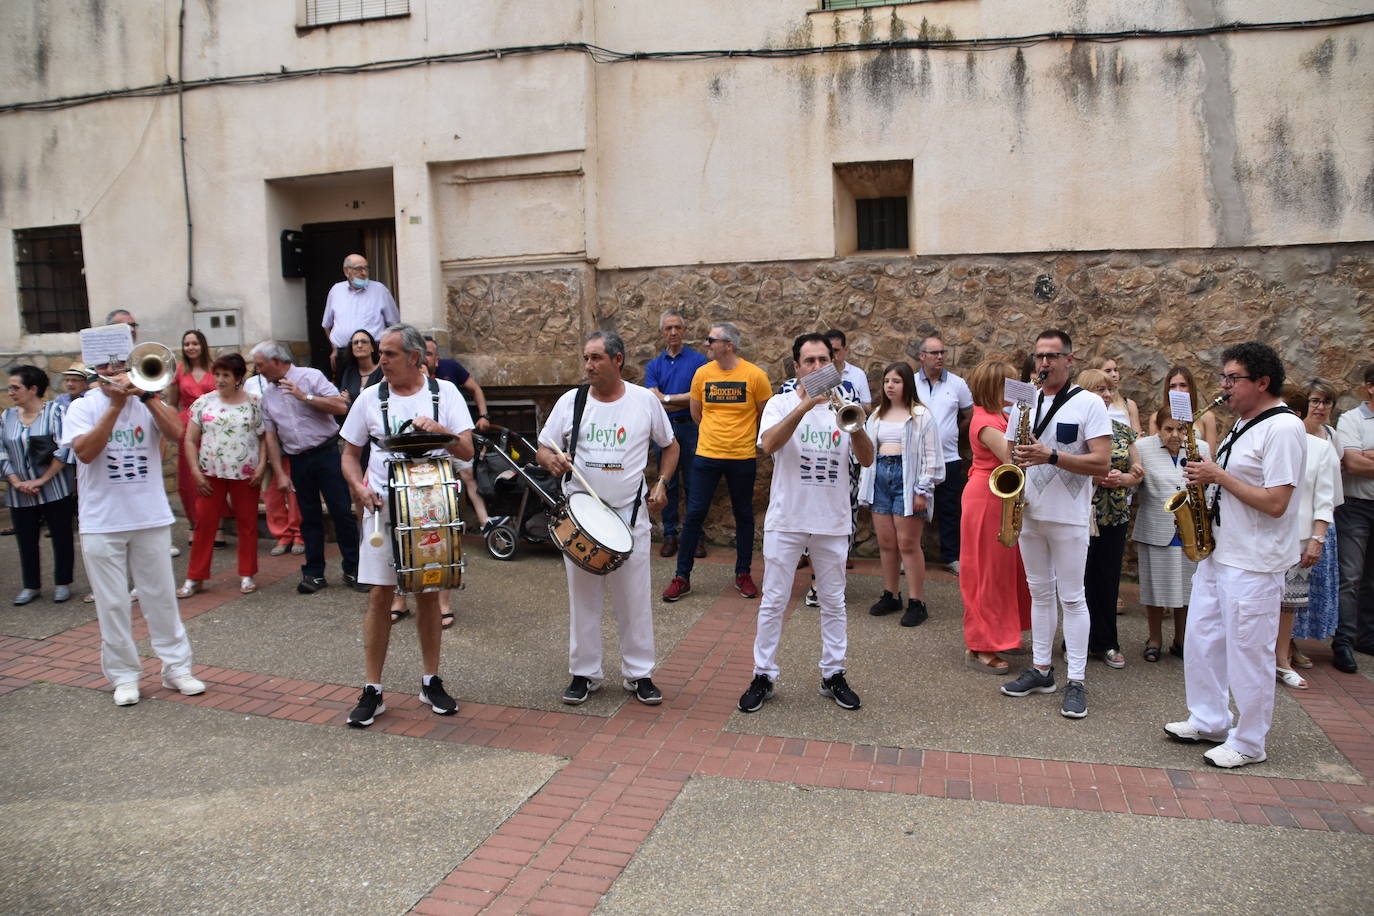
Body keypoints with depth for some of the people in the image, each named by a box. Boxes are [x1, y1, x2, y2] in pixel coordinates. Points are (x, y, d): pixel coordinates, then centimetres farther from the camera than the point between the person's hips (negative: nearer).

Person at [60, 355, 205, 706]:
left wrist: (147, 396, -18)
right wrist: (115, 406, -17)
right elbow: (85, 452, -16)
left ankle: (176, 667, 16)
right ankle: (124, 676, 16)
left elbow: (176, 433, -12)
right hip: (102, 524, -1)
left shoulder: (147, 401, 4)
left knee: (161, 597, 7)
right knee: (112, 604, 5)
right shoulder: (82, 407, 0)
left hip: (151, 518, 1)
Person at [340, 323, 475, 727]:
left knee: (428, 595, 9)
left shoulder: (444, 392, 0)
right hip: (383, 509, 0)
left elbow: (467, 451, -6)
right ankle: (372, 690, 9)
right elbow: (350, 454, 8)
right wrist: (360, 487, -11)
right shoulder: (371, 398, 2)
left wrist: (439, 430, -24)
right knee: (380, 595, -1)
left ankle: (431, 682, 22)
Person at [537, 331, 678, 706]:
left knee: (634, 598, 5)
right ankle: (584, 673, 22)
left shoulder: (645, 401, -1)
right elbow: (542, 450, 4)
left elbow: (670, 446, 12)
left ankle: (639, 674, 20)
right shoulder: (570, 402, 0)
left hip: (630, 514, -1)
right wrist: (553, 460, -19)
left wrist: (661, 483, -3)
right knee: (583, 598, 8)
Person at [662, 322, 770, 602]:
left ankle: (743, 575, 24)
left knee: (744, 515, 10)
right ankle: (682, 577, 10)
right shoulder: (702, 373, -1)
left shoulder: (755, 375, -8)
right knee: (694, 513, 1)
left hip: (743, 458, -1)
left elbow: (765, 416, 4)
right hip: (707, 455, 1)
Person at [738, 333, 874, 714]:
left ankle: (833, 675, 25)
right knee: (773, 602, 4)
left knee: (833, 603, 12)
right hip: (786, 520, -2)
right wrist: (805, 405, -31)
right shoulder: (782, 403, -1)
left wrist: (855, 424, -24)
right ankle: (763, 676, 16)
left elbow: (866, 460, -6)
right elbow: (769, 444, -21)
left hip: (833, 522, 2)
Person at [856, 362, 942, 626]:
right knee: (886, 542, 8)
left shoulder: (920, 415, -3)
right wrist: (865, 486, 13)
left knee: (908, 544, -5)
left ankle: (916, 602, 3)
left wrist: (922, 491, -11)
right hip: (880, 477, 6)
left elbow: (931, 456, -7)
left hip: (906, 477, -6)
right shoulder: (877, 415, 16)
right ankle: (890, 596, 20)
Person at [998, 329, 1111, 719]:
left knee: (1071, 597, -1)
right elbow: (1011, 453, 16)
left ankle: (1076, 682, 5)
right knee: (1039, 592, 13)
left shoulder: (1089, 403, -6)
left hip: (1068, 517, -5)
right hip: (1029, 513, 5)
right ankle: (1041, 670, 22)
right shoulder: (1025, 403, 10)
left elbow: (1102, 463, -14)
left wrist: (1052, 456, -24)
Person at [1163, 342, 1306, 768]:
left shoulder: (1283, 428, -17)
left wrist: (1218, 476, -17)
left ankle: (1249, 743, 15)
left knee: (1248, 653, 1)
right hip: (1217, 551, 10)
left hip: (1253, 564, -10)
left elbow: (1274, 503, -23)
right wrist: (1209, 481, 4)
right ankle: (1209, 721, 30)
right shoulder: (1244, 424, 13)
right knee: (1202, 638, 15)